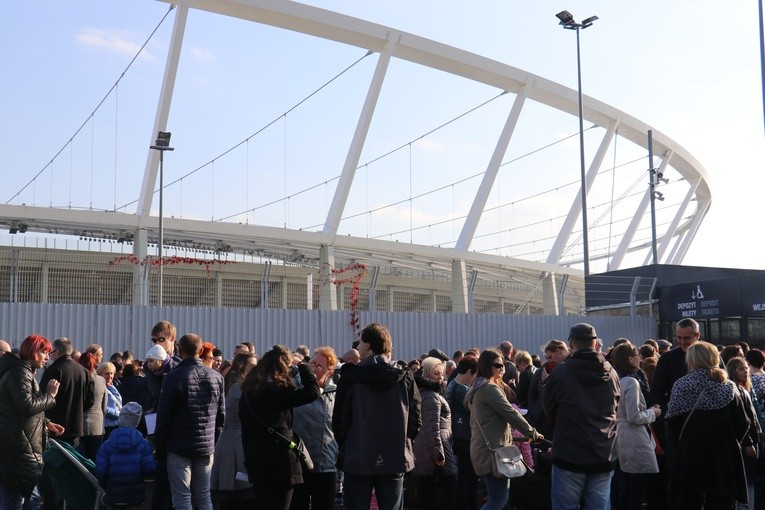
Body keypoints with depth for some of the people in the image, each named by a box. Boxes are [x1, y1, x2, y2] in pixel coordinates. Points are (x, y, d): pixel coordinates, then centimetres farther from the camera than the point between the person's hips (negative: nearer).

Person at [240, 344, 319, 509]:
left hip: (254, 457, 7)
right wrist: (303, 367, -2)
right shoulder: (277, 388, -12)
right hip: (278, 457, -7)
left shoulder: (249, 389, 9)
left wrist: (248, 457, 17)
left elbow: (245, 425, 12)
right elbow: (312, 392, -18)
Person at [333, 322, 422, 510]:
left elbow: (339, 419, -4)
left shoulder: (351, 376, -8)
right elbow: (416, 422, 0)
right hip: (395, 460, 2)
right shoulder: (405, 378, -1)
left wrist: (345, 446, 12)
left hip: (358, 460, -2)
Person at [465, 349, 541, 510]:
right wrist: (532, 433, -4)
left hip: (486, 448, 10)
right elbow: (511, 413, -14)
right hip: (492, 449, -10)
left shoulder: (478, 388, 18)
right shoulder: (490, 389, -14)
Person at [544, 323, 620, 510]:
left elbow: (549, 411, 4)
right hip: (604, 457, 4)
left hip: (569, 455, -4)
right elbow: (615, 410, 14)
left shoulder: (560, 372, -10)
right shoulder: (611, 373, 2)